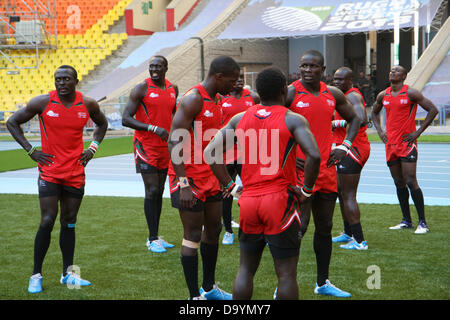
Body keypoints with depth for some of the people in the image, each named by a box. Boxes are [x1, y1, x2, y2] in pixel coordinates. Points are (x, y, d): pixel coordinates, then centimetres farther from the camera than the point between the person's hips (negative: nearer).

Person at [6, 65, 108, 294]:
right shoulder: (43, 102, -8)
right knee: (47, 222, -8)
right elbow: (12, 122, 1)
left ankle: (68, 273, 19)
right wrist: (31, 150, -5)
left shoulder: (88, 105, 0)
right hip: (50, 171, -3)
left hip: (76, 172, 3)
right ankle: (36, 275, 3)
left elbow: (102, 124, 21)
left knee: (69, 223, 10)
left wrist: (93, 148, 7)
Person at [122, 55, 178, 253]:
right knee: (152, 191, -9)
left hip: (165, 146, 6)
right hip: (146, 146, -6)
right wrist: (154, 129, -22)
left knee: (159, 192, 9)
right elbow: (125, 119, -14)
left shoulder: (173, 89, 10)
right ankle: (152, 239, -2)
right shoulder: (142, 89, -9)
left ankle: (155, 236, 16)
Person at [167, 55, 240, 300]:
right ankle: (195, 296, 5)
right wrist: (183, 184, -26)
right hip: (190, 177, -9)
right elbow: (174, 142, -22)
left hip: (209, 175, 9)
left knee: (214, 229, 15)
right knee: (193, 235, -3)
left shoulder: (215, 100, 11)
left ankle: (209, 288, 29)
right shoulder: (193, 99, -17)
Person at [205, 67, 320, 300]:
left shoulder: (240, 119, 8)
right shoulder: (293, 120, -4)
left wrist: (230, 186, 7)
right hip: (280, 201, -4)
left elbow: (210, 152, 4)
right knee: (286, 274, 2)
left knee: (246, 269, 17)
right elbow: (314, 155, -19)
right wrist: (306, 190, -6)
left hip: (248, 201, 4)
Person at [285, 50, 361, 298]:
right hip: (299, 169, -6)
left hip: (326, 169, 6)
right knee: (298, 227, -9)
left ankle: (323, 283, 26)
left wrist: (344, 146, 8)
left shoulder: (333, 94, 9)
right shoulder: (290, 93, -8)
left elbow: (354, 119, 23)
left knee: (324, 227, 14)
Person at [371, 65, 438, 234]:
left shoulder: (411, 93, -7)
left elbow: (433, 109, -7)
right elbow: (374, 113, 28)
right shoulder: (383, 96, 9)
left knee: (410, 182, -12)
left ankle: (422, 223, -7)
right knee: (399, 183, 9)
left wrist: (418, 132, -10)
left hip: (407, 143, -6)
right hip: (390, 143, 6)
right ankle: (406, 221, 17)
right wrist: (380, 131, 11)